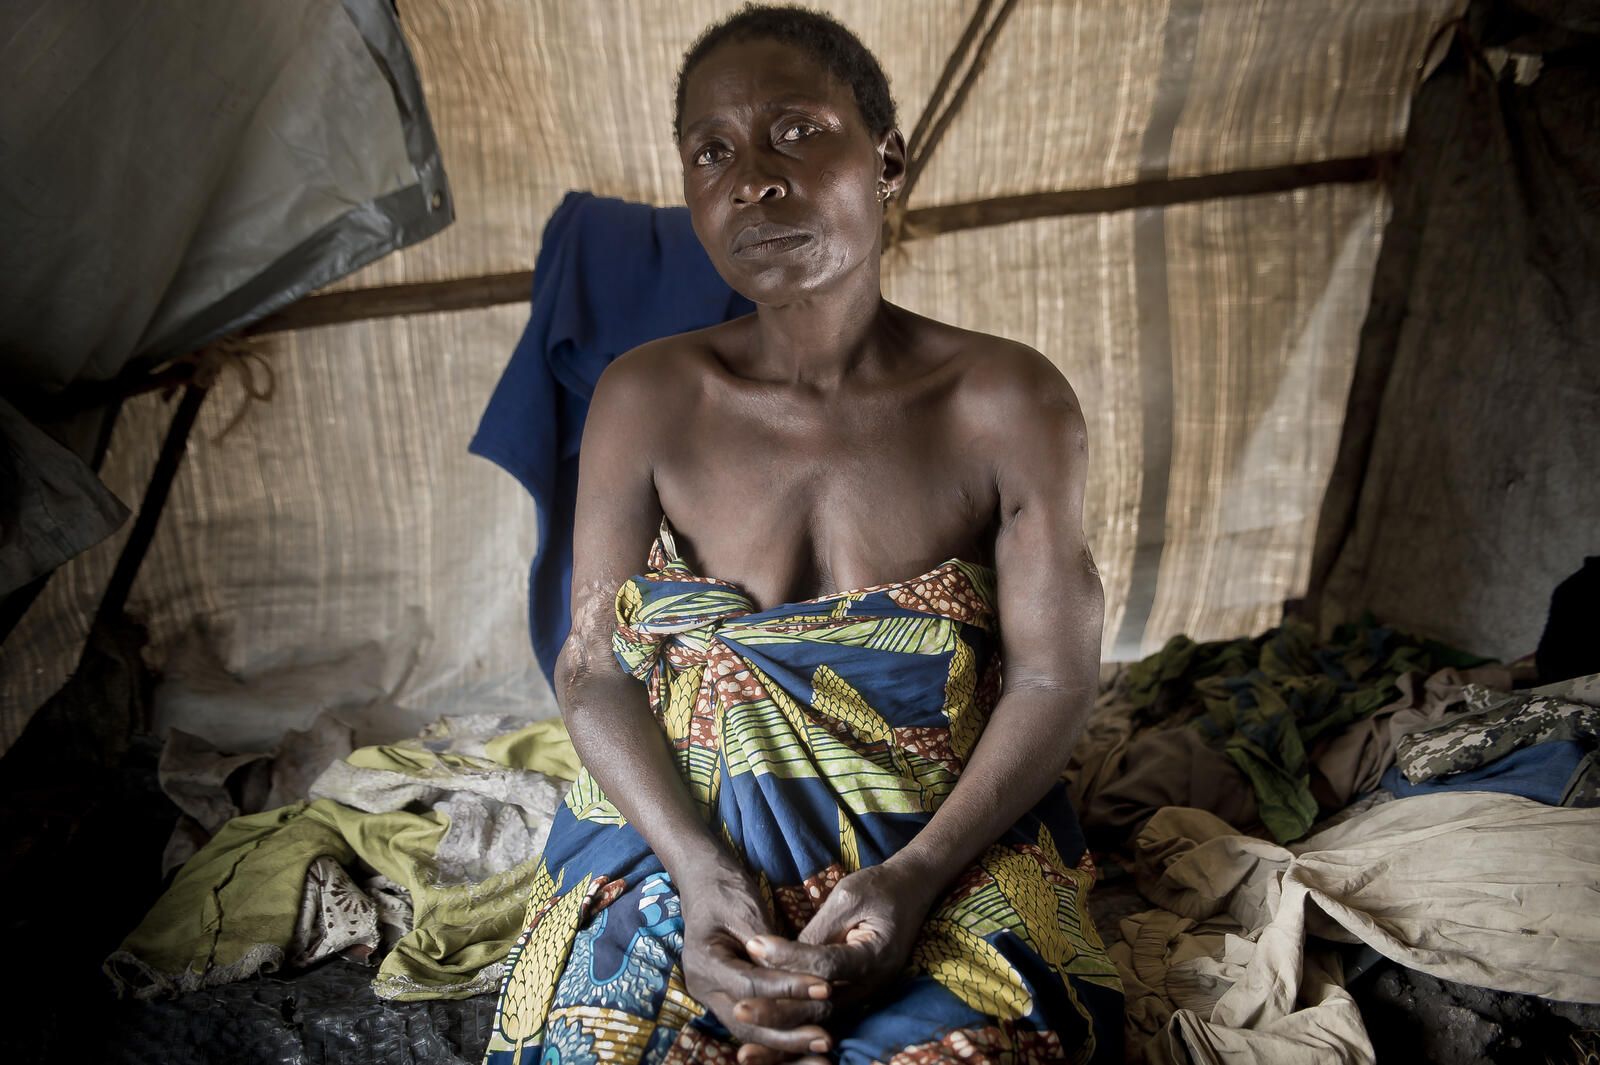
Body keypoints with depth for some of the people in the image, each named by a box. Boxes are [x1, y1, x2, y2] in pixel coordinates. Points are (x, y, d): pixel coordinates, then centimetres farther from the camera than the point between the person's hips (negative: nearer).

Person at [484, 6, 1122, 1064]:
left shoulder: (1010, 403, -5)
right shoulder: (647, 400, -1)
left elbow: (1053, 677, -4)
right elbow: (596, 670, -1)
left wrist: (914, 879, -18)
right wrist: (697, 870, -17)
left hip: (946, 848, 0)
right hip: (682, 834, 1)